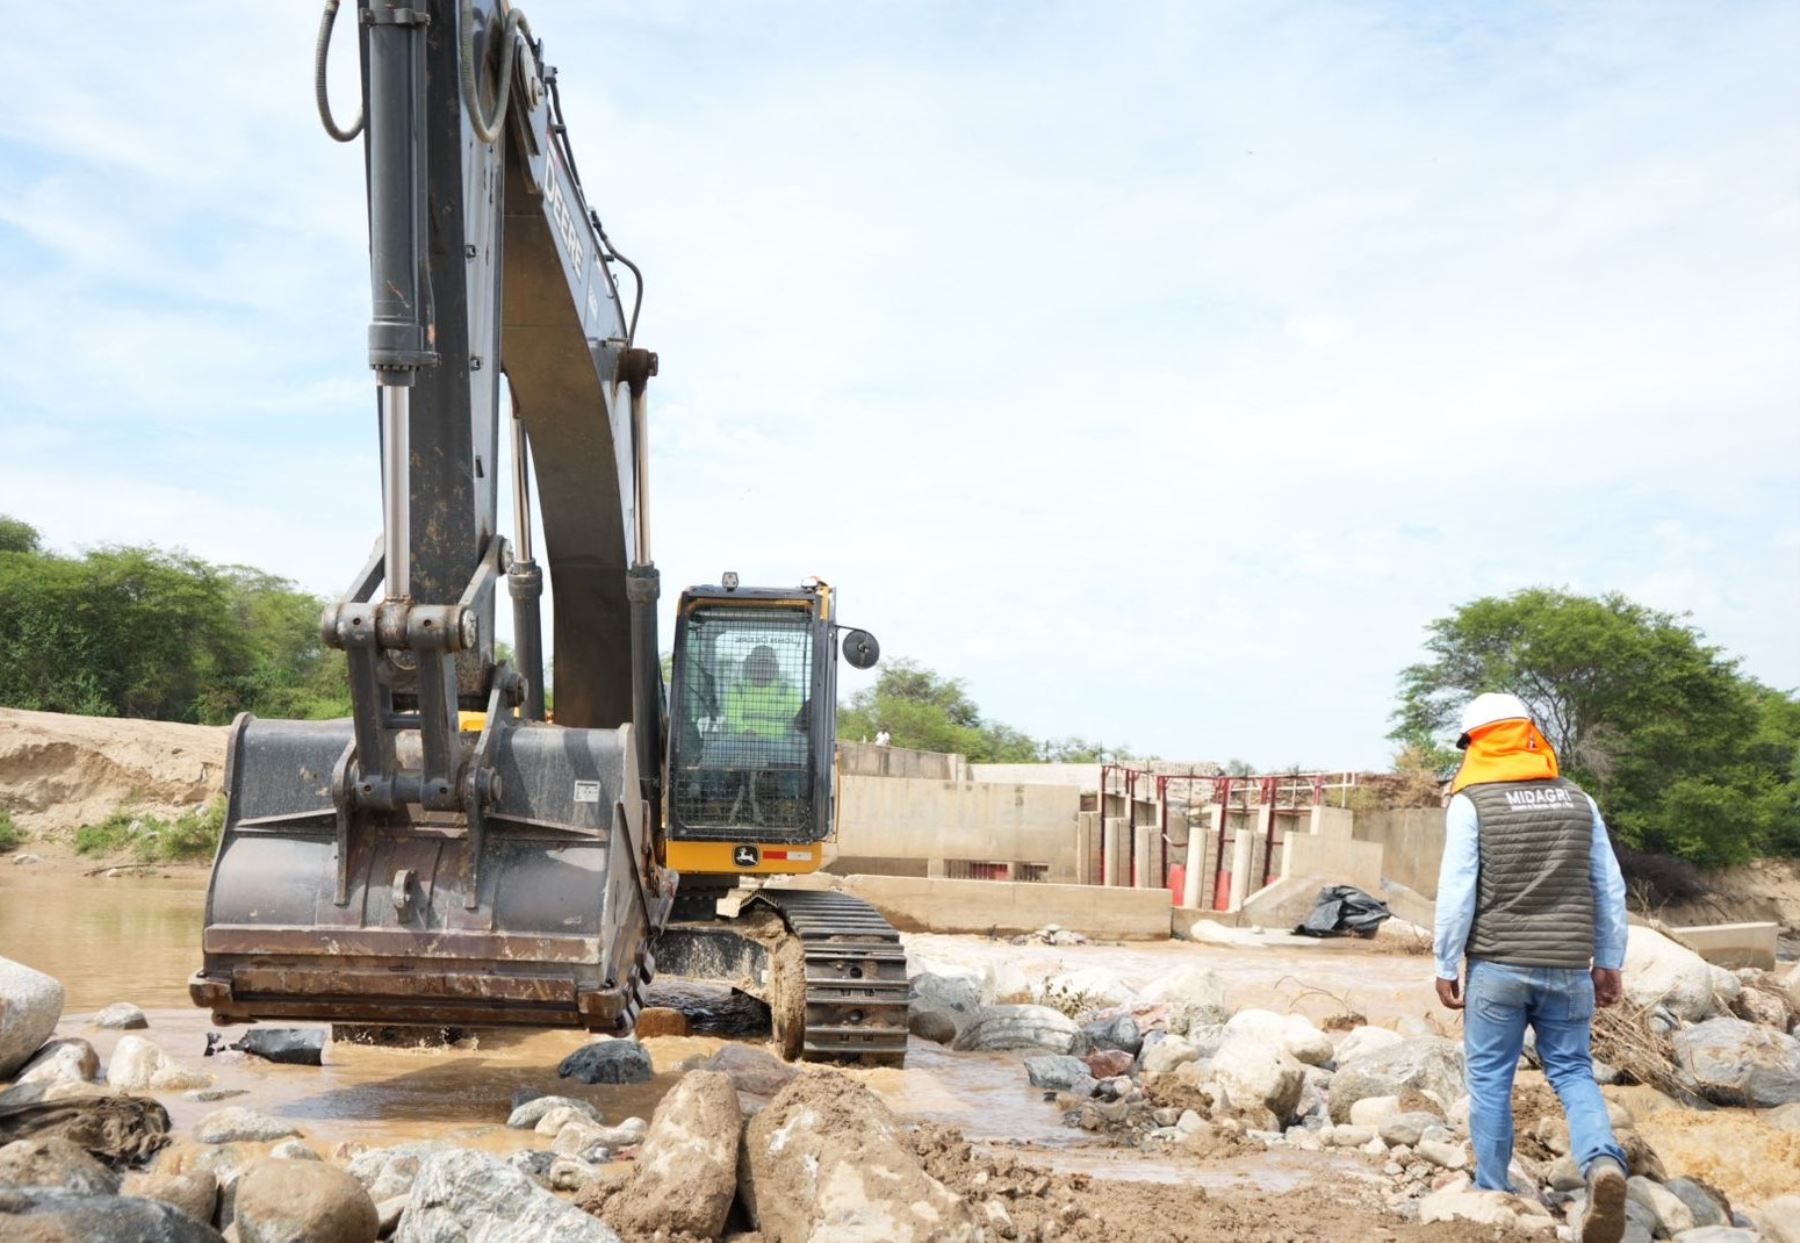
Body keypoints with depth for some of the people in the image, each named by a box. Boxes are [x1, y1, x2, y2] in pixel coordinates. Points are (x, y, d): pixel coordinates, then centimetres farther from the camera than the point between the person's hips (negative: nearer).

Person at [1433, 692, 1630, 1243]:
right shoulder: (1577, 799, 7)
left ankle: (1493, 1192, 13)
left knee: (1490, 1079, 8)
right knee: (1572, 1071, 10)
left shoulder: (1471, 802, -6)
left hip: (1498, 965, -3)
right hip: (1568, 966, 3)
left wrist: (1446, 967, -2)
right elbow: (1610, 888, 8)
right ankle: (1603, 1162, -15)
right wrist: (1608, 962, 16)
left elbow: (1457, 892, -10)